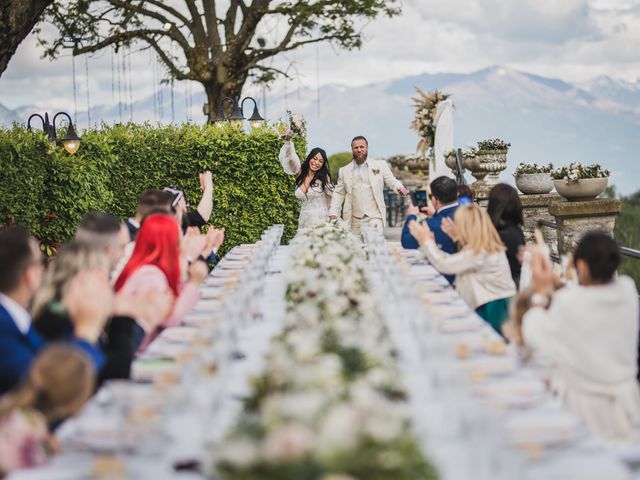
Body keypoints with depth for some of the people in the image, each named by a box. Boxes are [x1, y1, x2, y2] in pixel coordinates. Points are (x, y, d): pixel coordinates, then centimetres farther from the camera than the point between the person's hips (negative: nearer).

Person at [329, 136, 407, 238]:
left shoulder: (380, 166, 7)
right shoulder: (344, 171, 12)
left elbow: (391, 181, 5)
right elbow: (339, 194, 14)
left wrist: (399, 187, -17)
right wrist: (333, 213, 3)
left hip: (375, 218, -2)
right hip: (354, 221, 2)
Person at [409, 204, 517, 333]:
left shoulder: (478, 252, -21)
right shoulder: (485, 245, 10)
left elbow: (444, 264, -21)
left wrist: (426, 240, -11)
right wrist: (456, 236, 23)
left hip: (495, 307, -10)